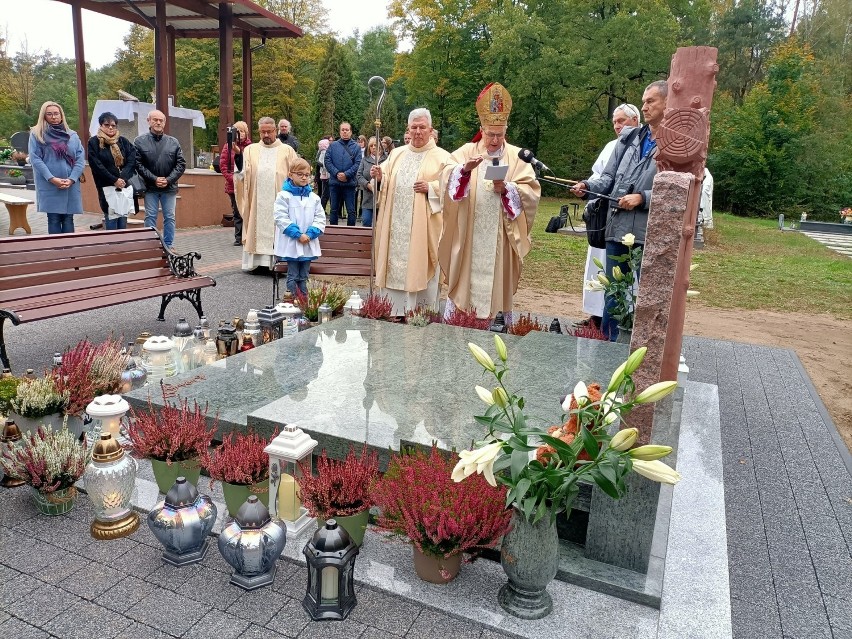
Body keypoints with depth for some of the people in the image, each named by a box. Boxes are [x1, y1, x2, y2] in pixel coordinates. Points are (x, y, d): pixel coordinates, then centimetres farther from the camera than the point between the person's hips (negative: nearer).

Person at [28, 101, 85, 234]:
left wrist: (72, 179, -9)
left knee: (68, 219, 3)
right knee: (53, 219, -2)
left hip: (71, 186, 2)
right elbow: (35, 159, -3)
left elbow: (80, 159, 6)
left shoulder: (73, 135, 13)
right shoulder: (36, 134, 6)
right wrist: (52, 179, -14)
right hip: (49, 185, -2)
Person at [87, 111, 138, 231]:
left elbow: (132, 161, 1)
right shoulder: (94, 142, 2)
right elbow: (97, 166, -7)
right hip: (107, 188, -3)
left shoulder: (123, 141, 12)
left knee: (123, 223, 5)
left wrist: (123, 178, -12)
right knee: (111, 223, -6)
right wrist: (114, 180, -14)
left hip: (125, 187, 3)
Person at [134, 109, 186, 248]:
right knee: (150, 217, 3)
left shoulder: (173, 142, 4)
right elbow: (138, 165, -5)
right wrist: (154, 179, -14)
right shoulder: (140, 141, 0)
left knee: (169, 218, 7)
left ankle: (168, 246, 17)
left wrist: (168, 180, -10)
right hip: (150, 188, -1)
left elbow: (181, 164, 1)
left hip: (170, 187, 2)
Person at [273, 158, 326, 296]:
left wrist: (310, 234, -10)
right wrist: (298, 234, -17)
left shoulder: (314, 197, 8)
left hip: (309, 244, 4)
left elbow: (320, 218, 6)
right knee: (293, 277, 3)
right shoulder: (283, 196, -5)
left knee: (303, 277, 12)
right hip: (291, 243, -4)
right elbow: (281, 218, -12)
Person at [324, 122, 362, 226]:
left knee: (351, 210, 1)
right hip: (335, 182, 2)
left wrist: (346, 174, -15)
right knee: (334, 209, 9)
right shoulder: (333, 145, 7)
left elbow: (357, 163, -4)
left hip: (350, 183, -1)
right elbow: (327, 161, 0)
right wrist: (337, 173, -13)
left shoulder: (356, 146, 4)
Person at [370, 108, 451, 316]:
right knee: (395, 269, 7)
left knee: (420, 270, 0)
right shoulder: (397, 153, 16)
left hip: (423, 227, -4)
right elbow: (387, 181, 15)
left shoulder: (442, 157, 2)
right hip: (395, 225, 4)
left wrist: (430, 187, -17)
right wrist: (379, 176, -6)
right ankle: (391, 312, 17)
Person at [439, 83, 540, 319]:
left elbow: (531, 191, -2)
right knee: (465, 280, 5)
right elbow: (447, 177, -11)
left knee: (498, 282, 7)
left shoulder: (516, 156, 6)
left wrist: (506, 189, -18)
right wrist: (465, 168, -30)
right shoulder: (466, 151, 5)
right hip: (468, 236, 0)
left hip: (500, 237, 0)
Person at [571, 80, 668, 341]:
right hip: (617, 229, 5)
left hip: (650, 234, -5)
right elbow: (609, 178, 11)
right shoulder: (628, 137, 12)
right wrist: (588, 186, -6)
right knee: (611, 296, 13)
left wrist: (642, 198, -18)